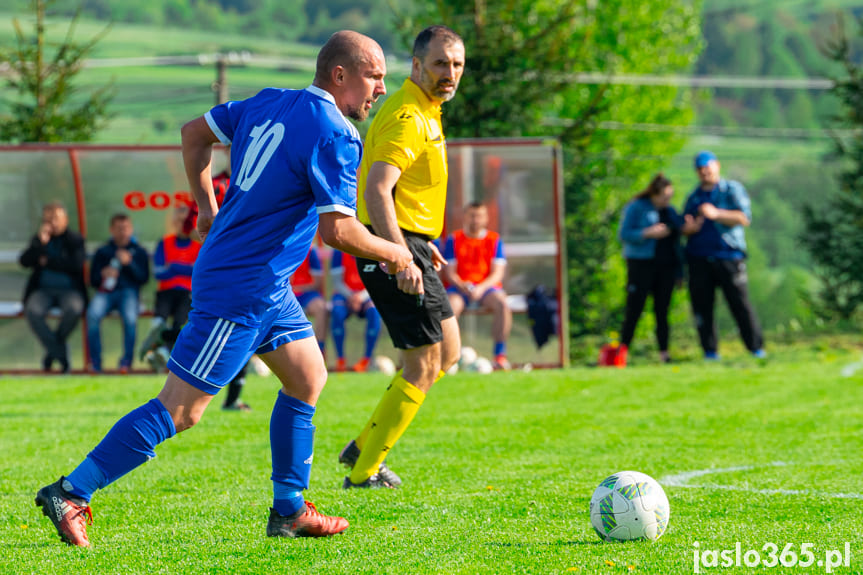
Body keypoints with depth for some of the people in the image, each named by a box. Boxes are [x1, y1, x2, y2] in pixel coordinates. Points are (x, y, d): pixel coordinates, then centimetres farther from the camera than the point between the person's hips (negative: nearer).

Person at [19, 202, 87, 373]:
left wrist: (48, 262, -6)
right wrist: (40, 243, -14)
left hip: (70, 290, -2)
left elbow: (77, 265, -10)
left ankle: (52, 350, -11)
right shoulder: (38, 239, 13)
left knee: (73, 309, -37)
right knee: (32, 311, -32)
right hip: (44, 290, 2)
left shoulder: (75, 239, 5)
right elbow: (24, 261, 0)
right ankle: (62, 356, -21)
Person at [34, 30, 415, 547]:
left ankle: (289, 511, 21)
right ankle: (71, 494, -4)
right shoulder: (335, 137, -18)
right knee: (180, 410, -7)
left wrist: (208, 207, 24)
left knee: (308, 378, 16)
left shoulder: (269, 103, 7)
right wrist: (393, 254, -5)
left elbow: (195, 132, 16)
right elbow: (337, 230, -23)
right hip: (241, 292, -10)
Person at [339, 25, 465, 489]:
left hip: (409, 242, 10)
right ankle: (365, 472, 2)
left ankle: (364, 446, 20)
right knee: (423, 365, -6)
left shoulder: (425, 111, 15)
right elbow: (376, 191, -29)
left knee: (447, 352, 17)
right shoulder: (408, 118, -18)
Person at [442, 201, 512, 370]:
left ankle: (500, 354, -25)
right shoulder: (454, 239, 6)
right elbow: (448, 272, 1)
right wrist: (462, 286, -20)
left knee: (502, 304, -32)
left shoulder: (494, 239, 8)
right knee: (451, 305, -35)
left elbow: (497, 273, 0)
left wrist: (481, 288, -18)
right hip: (459, 288, -1)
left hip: (487, 286, 1)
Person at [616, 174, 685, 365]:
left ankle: (664, 353, 4)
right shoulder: (636, 208, -1)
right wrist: (648, 233, -20)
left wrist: (679, 271, 14)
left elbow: (675, 241, 17)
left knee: (662, 311, 3)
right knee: (634, 309, -8)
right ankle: (622, 351, -3)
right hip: (641, 265, -5)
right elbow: (624, 234, -8)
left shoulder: (670, 211, 15)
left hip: (666, 267, 5)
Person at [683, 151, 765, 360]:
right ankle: (710, 351, 5)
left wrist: (716, 214, -18)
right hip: (699, 260, 4)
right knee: (702, 306, -1)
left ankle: (756, 348, -3)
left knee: (740, 304, -7)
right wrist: (691, 228, -5)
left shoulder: (733, 190, 7)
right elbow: (684, 230, 19)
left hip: (729, 256, -4)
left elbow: (744, 218, -7)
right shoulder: (693, 197, 20)